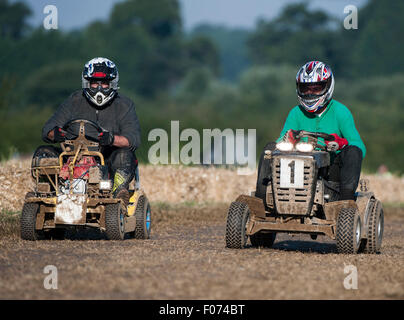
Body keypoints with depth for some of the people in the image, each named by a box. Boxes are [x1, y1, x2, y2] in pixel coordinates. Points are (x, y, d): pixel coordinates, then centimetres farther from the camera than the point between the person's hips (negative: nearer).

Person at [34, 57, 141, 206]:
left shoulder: (124, 105, 2)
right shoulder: (74, 101, 7)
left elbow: (133, 139, -12)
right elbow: (48, 129, 2)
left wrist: (112, 139, -35)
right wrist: (55, 133, -25)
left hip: (109, 160, -3)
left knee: (124, 155, -35)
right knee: (43, 152, -16)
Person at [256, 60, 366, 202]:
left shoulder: (340, 112, -1)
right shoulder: (296, 113, 9)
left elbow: (361, 148, -7)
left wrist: (341, 143, -29)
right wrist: (285, 140, -23)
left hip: (331, 169, -3)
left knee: (353, 151, -29)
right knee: (271, 147, -12)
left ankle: (346, 199, -42)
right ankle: (261, 195, -24)